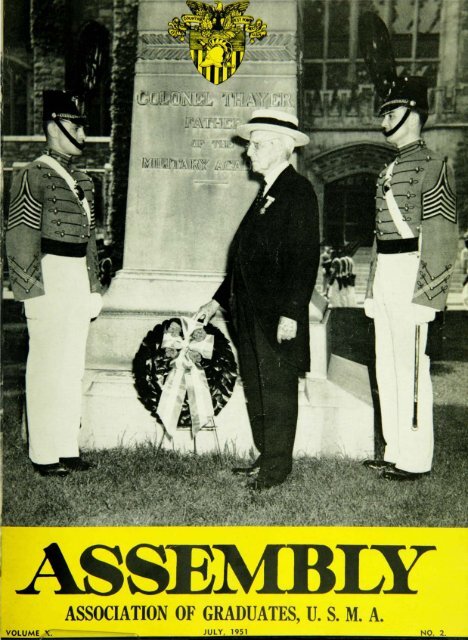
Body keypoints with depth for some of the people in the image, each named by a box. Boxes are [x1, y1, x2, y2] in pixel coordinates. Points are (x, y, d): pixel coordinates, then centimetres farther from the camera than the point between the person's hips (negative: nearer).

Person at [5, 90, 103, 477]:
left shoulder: (82, 180, 16)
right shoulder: (33, 177, -7)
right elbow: (20, 240, -10)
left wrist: (93, 290, 18)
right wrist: (34, 293, -14)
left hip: (80, 280, 8)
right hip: (50, 280, -8)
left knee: (74, 365, 11)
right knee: (47, 366, -2)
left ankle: (67, 448, 22)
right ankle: (44, 455, 8)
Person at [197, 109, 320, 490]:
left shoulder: (298, 191, -10)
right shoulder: (266, 193, 18)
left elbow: (305, 258, -17)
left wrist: (290, 313, -22)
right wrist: (219, 300, 20)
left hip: (277, 316, -9)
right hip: (251, 313, 9)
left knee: (278, 391, 1)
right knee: (256, 388, 14)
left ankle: (277, 467, 13)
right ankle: (266, 458, 26)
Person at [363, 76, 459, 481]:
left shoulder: (432, 166, -7)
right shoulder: (390, 170, 19)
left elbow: (441, 237, -12)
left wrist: (423, 291, -18)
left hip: (409, 272, -9)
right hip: (384, 273, 9)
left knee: (411, 366, -5)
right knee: (387, 366, 11)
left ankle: (416, 460, 6)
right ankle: (396, 452, 22)